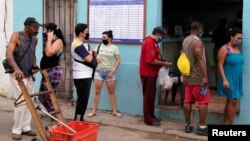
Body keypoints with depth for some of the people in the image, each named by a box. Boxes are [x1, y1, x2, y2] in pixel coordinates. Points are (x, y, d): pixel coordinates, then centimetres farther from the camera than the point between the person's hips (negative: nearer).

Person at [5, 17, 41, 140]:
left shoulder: (34, 39, 5)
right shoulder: (16, 36, -14)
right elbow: (9, 54, -26)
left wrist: (34, 66, 1)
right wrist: (16, 69, -41)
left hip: (29, 74, 7)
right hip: (17, 74, -7)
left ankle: (26, 127, 18)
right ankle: (16, 130, 1)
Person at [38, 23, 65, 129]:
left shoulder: (58, 41, -10)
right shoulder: (51, 42, 18)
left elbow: (49, 53, -24)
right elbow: (46, 55, 13)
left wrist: (49, 39, -17)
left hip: (53, 72, -11)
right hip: (47, 72, 11)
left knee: (51, 98, -6)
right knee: (42, 97, 15)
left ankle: (55, 124, 5)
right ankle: (54, 120, 24)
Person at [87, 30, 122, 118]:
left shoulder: (114, 48, 0)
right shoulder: (99, 46, 5)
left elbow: (118, 61, -2)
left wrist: (113, 71, -12)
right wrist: (96, 56, -12)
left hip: (109, 72, -1)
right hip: (99, 71, 1)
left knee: (112, 92, 5)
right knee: (97, 92, 2)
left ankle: (114, 111, 14)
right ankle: (94, 111, 9)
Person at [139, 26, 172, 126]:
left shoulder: (153, 42, 14)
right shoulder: (149, 42, -19)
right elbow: (150, 60, -25)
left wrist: (162, 64, 7)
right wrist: (164, 63, -16)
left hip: (151, 73, 10)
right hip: (148, 74, -10)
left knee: (151, 95, 15)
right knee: (148, 96, -3)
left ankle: (151, 116, 25)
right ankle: (148, 119, 5)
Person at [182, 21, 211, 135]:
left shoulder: (185, 41, 12)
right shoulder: (197, 41, -16)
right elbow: (200, 59, -22)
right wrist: (205, 77, -23)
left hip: (187, 76, 8)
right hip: (198, 77, -8)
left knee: (187, 101, 8)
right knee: (203, 101, 0)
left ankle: (187, 125, 14)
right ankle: (201, 126, 3)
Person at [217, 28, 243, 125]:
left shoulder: (238, 48, 10)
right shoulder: (224, 49, -13)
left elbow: (239, 64, 16)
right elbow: (220, 65, -15)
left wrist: (240, 79, 16)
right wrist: (224, 79, -21)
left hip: (237, 79, 7)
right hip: (229, 79, -7)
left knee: (230, 101, 11)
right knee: (233, 101, -8)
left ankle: (226, 123, 20)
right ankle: (231, 123, 2)